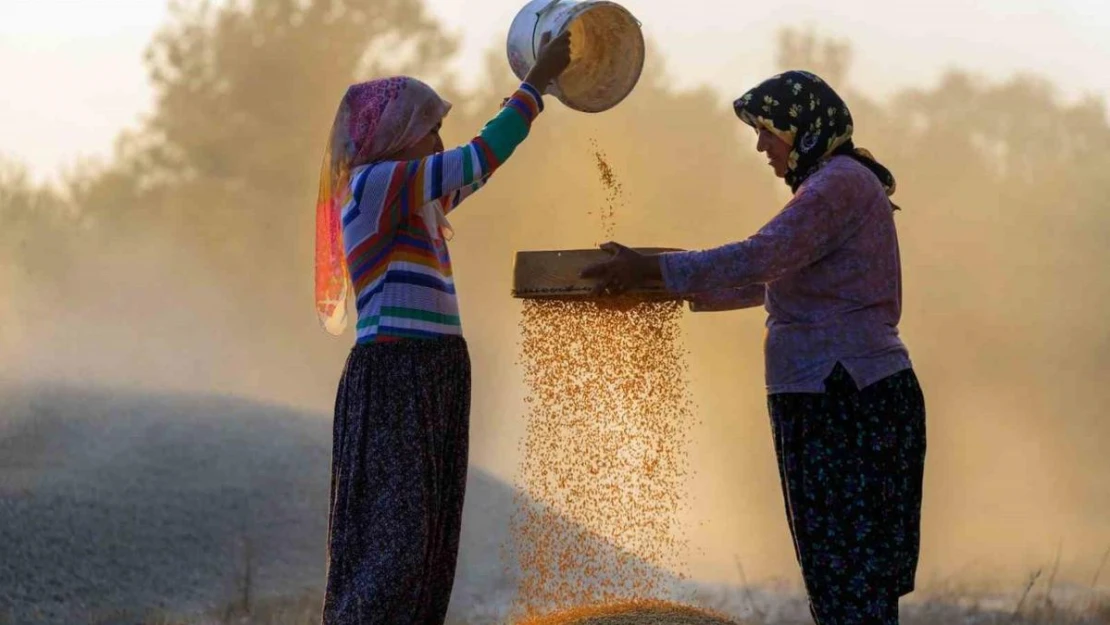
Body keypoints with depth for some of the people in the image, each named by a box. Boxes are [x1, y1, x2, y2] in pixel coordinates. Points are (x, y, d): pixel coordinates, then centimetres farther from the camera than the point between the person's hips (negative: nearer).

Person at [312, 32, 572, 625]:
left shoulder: (405, 199, 19)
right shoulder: (374, 184, -9)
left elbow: (474, 171, 31)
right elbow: (481, 157, -12)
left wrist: (538, 86, 30)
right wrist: (539, 79, -4)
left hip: (433, 377, 10)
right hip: (394, 377, -10)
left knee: (428, 542, 7)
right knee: (392, 538, -14)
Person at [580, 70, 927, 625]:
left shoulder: (840, 183, -13)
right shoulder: (840, 184, 20)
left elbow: (756, 260, -23)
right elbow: (771, 282, 26)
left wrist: (651, 269, -18)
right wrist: (681, 293, 23)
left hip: (847, 405, -10)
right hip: (846, 397, 10)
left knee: (849, 575, -8)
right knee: (848, 572, 11)